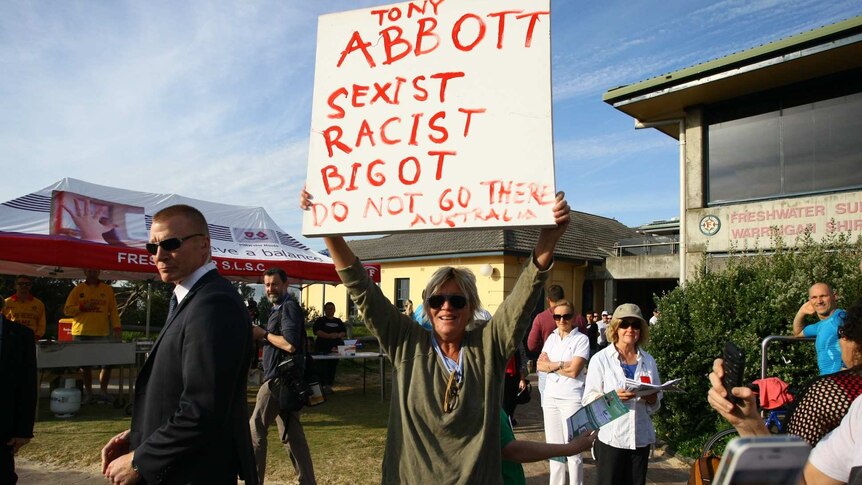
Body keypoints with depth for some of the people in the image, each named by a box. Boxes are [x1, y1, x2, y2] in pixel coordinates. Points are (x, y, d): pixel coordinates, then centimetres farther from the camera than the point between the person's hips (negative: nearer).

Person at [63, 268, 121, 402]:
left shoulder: (107, 289, 9)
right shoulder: (78, 289, 7)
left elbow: (113, 310, 6)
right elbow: (67, 310, 6)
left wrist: (116, 326, -4)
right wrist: (82, 307, -11)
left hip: (102, 334, 0)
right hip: (81, 334, 0)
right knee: (84, 364, 4)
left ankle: (103, 391, 10)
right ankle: (88, 393, 15)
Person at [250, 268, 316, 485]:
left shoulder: (289, 307, -13)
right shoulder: (280, 308, 18)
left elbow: (290, 344, -25)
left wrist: (264, 334, -13)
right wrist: (261, 336, 2)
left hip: (280, 378, -10)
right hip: (284, 377, 10)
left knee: (255, 429, -2)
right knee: (292, 433, 11)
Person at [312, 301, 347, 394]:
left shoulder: (338, 321, 19)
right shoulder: (320, 320, 5)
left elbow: (344, 332, 14)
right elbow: (316, 331, -9)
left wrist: (338, 335, -9)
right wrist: (329, 336, -18)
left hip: (335, 348, 4)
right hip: (322, 348, -4)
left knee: (332, 367, 3)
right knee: (321, 368, -10)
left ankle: (329, 385, 11)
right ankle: (322, 385, -7)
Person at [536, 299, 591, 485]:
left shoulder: (581, 339, -6)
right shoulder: (551, 338, 10)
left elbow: (573, 371, -15)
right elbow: (540, 365, 1)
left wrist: (550, 365, -5)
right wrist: (561, 364, -12)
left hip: (571, 399, -5)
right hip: (550, 397, 6)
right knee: (554, 447, 13)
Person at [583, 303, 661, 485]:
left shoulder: (648, 360, 7)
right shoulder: (601, 359, -4)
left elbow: (656, 404, 12)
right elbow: (589, 399, -7)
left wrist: (650, 397, -11)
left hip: (641, 438, 4)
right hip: (610, 437, -3)